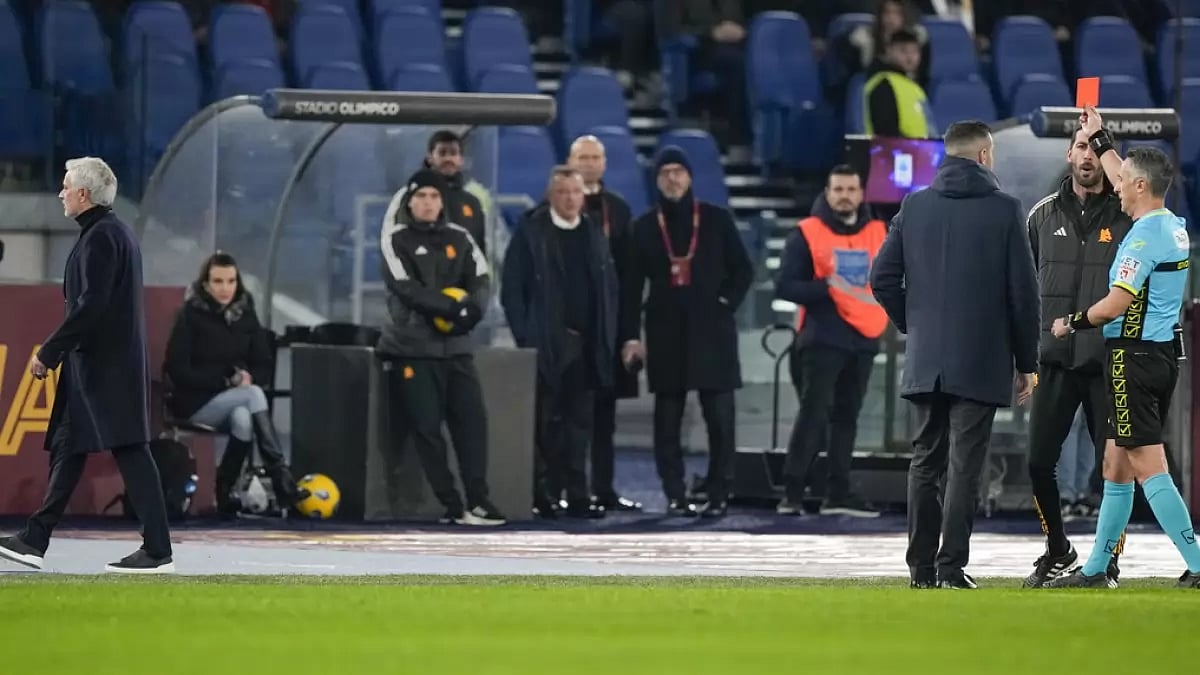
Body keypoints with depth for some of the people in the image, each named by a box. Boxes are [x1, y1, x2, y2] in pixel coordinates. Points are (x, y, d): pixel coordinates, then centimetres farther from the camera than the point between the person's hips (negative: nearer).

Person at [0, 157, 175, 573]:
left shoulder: (100, 238, -15)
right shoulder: (117, 233, 17)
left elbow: (90, 306, -22)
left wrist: (49, 352, -16)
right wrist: (56, 352, 20)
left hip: (106, 367, -11)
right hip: (96, 366, 11)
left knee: (130, 452, -10)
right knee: (66, 449, 14)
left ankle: (157, 552, -11)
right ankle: (35, 541, 19)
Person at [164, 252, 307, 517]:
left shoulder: (245, 315, 7)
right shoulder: (192, 315, -7)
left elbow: (265, 366, 11)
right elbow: (177, 370, -11)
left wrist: (249, 377, -13)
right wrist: (226, 380, -15)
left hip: (237, 400, 4)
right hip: (197, 403, -4)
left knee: (243, 419, -33)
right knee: (254, 395, -30)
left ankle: (225, 494, -24)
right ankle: (281, 480, -37)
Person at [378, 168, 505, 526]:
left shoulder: (459, 239, 12)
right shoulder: (396, 239, -1)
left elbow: (481, 281, 4)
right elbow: (407, 289, -14)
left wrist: (471, 311, -18)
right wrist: (454, 307, -20)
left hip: (456, 345, 4)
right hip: (413, 346, -4)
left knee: (472, 419, -6)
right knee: (427, 427, -8)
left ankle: (478, 500, -4)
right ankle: (452, 506, -5)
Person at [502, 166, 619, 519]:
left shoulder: (594, 234, 12)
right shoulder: (531, 233, -1)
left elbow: (609, 288, 13)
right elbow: (512, 290, -4)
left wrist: (606, 338, 4)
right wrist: (525, 337, -10)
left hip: (586, 345, 4)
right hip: (547, 345, -4)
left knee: (580, 423, 3)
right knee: (547, 424, -1)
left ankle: (577, 496, 5)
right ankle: (543, 495, 3)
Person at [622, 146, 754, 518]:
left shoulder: (717, 220, 5)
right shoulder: (645, 227, 8)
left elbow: (743, 269, 8)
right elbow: (633, 285, 6)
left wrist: (727, 303, -5)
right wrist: (631, 335, 0)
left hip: (711, 331, -1)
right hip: (666, 332, 1)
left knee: (719, 417, -6)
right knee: (668, 419, 1)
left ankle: (718, 494, -2)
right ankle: (675, 495, 4)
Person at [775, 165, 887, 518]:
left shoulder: (878, 234, 11)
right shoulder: (807, 233, -2)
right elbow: (785, 286, -6)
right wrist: (826, 289, -17)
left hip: (864, 339, 5)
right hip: (822, 339, -5)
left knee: (847, 416, 8)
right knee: (814, 412, -12)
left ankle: (839, 493, 13)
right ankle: (792, 491, -11)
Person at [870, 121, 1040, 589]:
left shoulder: (915, 206, 5)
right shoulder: (1004, 210, -5)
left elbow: (882, 278, 3)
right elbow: (1024, 292, -5)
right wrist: (1027, 363, 4)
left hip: (925, 359, 3)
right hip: (982, 361, -3)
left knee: (925, 462, 11)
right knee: (965, 465, -2)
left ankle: (921, 568, 10)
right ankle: (951, 568, -6)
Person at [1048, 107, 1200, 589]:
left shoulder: (1146, 235, -16)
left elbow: (1117, 303, -19)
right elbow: (1129, 182, 30)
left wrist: (1072, 323, -3)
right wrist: (1099, 139, 39)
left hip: (1135, 357, -10)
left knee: (1149, 467, -11)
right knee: (1116, 463, 14)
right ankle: (1096, 568, 19)